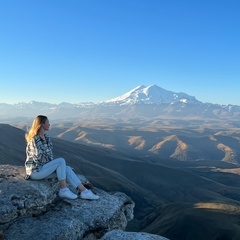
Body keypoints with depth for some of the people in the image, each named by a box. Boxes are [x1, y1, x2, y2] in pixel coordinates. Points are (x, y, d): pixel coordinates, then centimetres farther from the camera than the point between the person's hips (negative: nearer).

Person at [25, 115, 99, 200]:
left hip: (43, 167, 8)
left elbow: (50, 154, 14)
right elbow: (39, 157, -20)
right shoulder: (34, 140, -19)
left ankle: (84, 191, -15)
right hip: (35, 171, -8)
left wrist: (52, 164, -2)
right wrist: (53, 163, -6)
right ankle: (63, 190, -14)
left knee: (67, 168, -11)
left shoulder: (47, 138, 9)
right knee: (61, 161, -21)